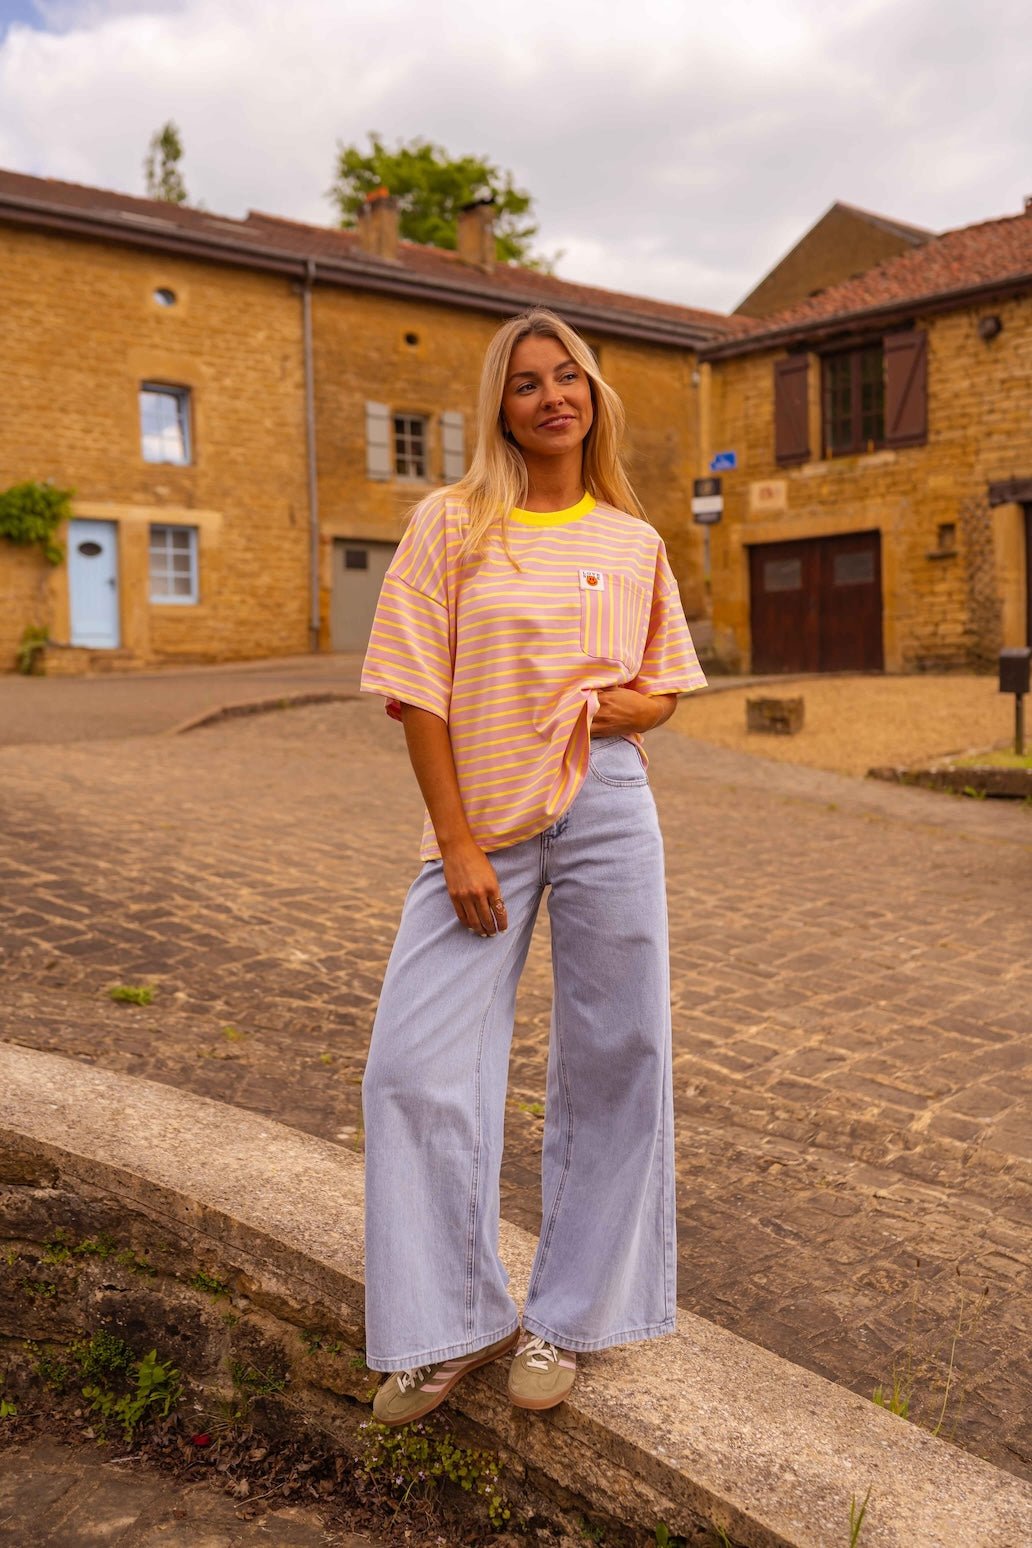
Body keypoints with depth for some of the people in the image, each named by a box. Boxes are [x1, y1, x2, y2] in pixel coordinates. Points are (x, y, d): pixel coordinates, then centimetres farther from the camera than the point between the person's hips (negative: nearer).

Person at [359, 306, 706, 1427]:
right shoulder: (449, 525, 3)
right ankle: (457, 1323, 17)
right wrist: (456, 844, -8)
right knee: (414, 1065, -3)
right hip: (482, 827, -1)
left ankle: (565, 1316, 25)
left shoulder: (633, 541, 10)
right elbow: (420, 695, -2)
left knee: (608, 1061, 5)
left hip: (608, 811, 1)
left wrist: (613, 707, -8)